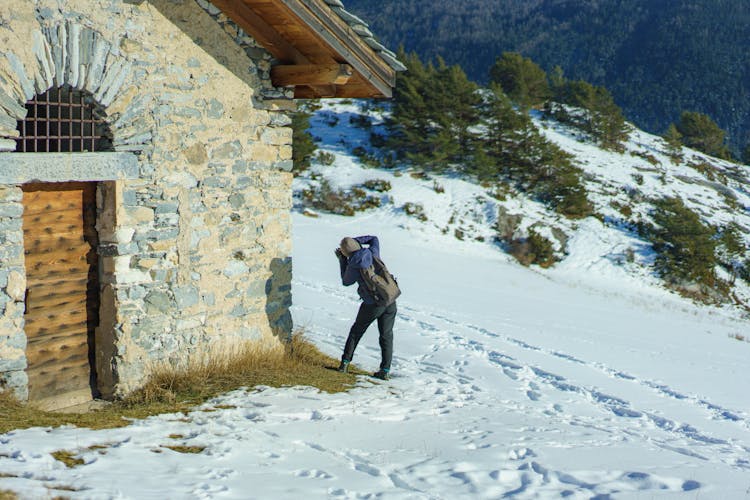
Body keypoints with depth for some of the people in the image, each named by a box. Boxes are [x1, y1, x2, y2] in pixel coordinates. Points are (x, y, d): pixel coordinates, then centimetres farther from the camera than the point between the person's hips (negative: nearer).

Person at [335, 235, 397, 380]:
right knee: (386, 335, 9)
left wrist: (342, 260, 10)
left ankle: (345, 362, 19)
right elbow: (374, 239, 19)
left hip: (372, 305, -4)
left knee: (356, 331, 17)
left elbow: (346, 282, 7)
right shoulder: (373, 254, -4)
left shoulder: (353, 267, -15)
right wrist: (355, 240, 15)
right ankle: (385, 370, 4)